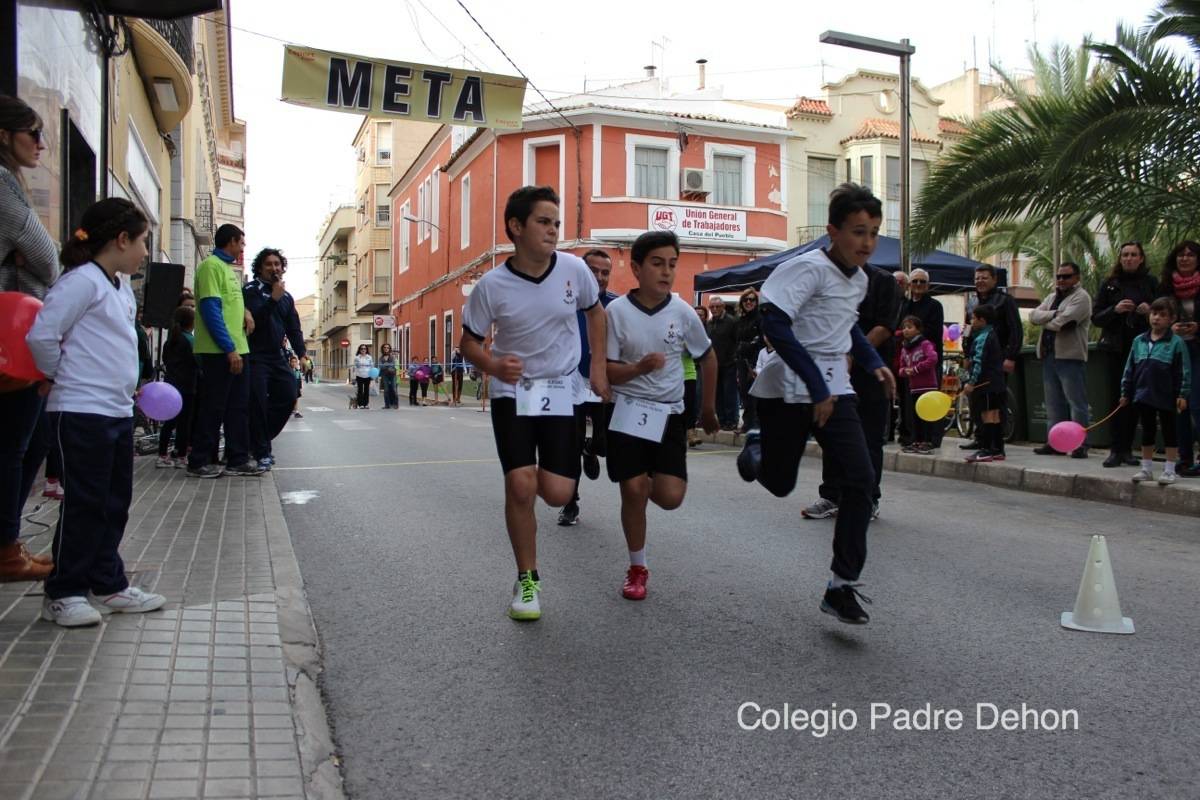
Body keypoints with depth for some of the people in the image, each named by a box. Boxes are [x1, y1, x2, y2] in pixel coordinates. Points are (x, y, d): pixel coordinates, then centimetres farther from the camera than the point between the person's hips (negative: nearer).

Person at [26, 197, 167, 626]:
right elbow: (42, 336, -19)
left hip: (118, 411, 9)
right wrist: (62, 377, -4)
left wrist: (125, 384, 14)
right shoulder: (82, 280, -14)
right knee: (84, 504, -1)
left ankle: (108, 584, 25)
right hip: (82, 413, -9)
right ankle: (63, 593, 11)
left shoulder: (122, 286, 15)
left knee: (115, 503, 14)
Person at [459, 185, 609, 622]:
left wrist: (598, 367, 4)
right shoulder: (492, 285, -13)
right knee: (520, 484, -14)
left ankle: (542, 471, 34)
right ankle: (527, 580, 7)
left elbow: (595, 311, 12)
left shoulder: (574, 268, -8)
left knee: (558, 493, -7)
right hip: (513, 389, -1)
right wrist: (493, 365, -23)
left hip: (562, 389, 1)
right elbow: (469, 341, -1)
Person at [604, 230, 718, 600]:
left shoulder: (682, 312, -4)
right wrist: (640, 367, -26)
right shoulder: (617, 311, -10)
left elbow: (708, 357, 12)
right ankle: (637, 568, 17)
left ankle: (647, 485, 31)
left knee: (671, 497, -8)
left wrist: (708, 408, 17)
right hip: (628, 410, -2)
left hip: (669, 413, 2)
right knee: (633, 491, -3)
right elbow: (606, 370, -7)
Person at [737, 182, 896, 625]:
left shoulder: (859, 279, 10)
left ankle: (843, 585, -1)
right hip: (788, 388, -6)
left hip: (834, 387, 6)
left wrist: (873, 361, 17)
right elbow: (773, 322, -27)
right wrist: (816, 385, -28)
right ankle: (757, 444, 44)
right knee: (779, 484, 7)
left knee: (860, 478, -9)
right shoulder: (810, 268, -16)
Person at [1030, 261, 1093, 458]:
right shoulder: (1052, 298, 20)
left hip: (1070, 357, -8)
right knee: (1053, 403, 11)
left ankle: (1080, 444, -3)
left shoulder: (1081, 297, -5)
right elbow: (1033, 315, 4)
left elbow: (1062, 323, -17)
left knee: (1076, 403, -5)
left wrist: (1045, 321, 1)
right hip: (1049, 355, 8)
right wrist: (1053, 314, -11)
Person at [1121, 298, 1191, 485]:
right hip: (1144, 396, 4)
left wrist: (1182, 395, -11)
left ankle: (1169, 470, 12)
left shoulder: (1176, 343, -7)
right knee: (1147, 432, 12)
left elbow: (1184, 371, -7)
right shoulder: (1139, 341, 5)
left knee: (1169, 432, 6)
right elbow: (1130, 369, 10)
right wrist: (1125, 392, 10)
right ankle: (1146, 469, 21)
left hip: (1166, 397, -4)